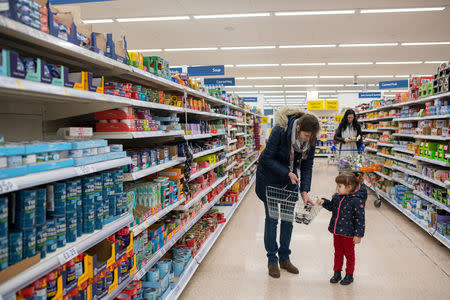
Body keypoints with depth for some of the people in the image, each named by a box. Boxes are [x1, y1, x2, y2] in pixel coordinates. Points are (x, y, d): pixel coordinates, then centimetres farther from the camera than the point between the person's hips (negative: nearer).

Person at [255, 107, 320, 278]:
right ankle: (272, 260, 14)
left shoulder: (310, 140, -14)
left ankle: (284, 258, 23)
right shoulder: (280, 131, -29)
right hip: (269, 177, -4)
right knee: (272, 218, 0)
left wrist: (305, 191, -17)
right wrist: (288, 173, -30)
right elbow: (267, 158, -23)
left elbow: (307, 166, -8)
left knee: (288, 218, 7)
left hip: (290, 178, 5)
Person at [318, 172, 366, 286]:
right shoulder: (337, 197, 1)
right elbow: (332, 206, 21)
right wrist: (324, 202, 3)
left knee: (349, 254, 13)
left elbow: (360, 218, -17)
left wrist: (358, 234, -16)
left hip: (348, 233, -6)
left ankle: (349, 275, 28)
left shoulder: (356, 200, -20)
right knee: (338, 253, 18)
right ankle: (337, 272, 32)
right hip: (336, 231, 6)